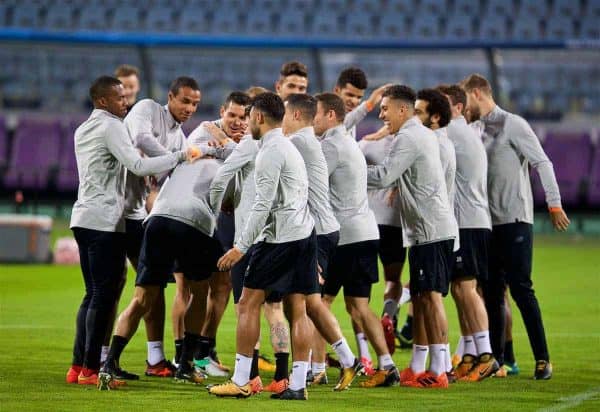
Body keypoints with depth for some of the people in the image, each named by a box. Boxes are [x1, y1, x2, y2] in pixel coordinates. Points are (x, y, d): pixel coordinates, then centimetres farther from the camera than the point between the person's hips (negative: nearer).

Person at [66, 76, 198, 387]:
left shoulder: (82, 130, 20)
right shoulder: (111, 127, -9)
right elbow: (137, 165, -19)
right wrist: (180, 156, -17)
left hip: (84, 218, 9)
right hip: (105, 221, -9)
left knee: (93, 294, 13)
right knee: (104, 295, -7)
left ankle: (78, 366, 11)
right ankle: (90, 370, -9)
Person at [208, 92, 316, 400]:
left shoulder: (270, 151, -10)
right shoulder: (289, 148, 21)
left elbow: (263, 204, -16)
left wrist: (241, 247, -15)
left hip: (279, 236, -9)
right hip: (304, 234, 9)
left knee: (249, 303, -3)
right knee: (297, 309, 5)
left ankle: (240, 382, -5)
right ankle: (298, 385, 0)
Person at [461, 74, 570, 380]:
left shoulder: (513, 125, -6)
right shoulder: (479, 131, 15)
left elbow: (542, 163, -10)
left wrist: (554, 204, -16)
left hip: (514, 220, -7)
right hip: (488, 223, 7)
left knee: (520, 288, -10)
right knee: (492, 292, 8)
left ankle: (542, 359, -7)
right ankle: (496, 359, 13)